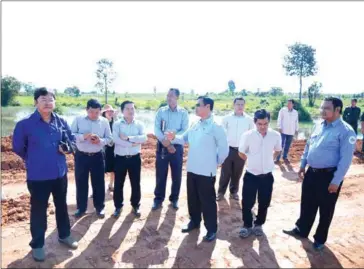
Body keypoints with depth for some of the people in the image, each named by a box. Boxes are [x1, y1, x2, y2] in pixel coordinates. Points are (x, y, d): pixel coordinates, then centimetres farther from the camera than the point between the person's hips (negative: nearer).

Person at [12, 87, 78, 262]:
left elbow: (71, 140, 14)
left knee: (62, 206, 19)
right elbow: (18, 147, -1)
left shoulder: (62, 122, -1)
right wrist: (34, 160, 8)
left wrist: (67, 148, -6)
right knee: (38, 210, 11)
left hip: (60, 173, 4)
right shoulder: (25, 124, -13)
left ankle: (64, 235, 40)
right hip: (37, 176, -4)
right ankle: (37, 244, 30)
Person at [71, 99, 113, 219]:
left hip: (98, 156, 0)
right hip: (81, 156, 0)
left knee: (99, 183, 9)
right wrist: (83, 136, -24)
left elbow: (109, 138, 2)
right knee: (81, 183, 10)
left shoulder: (104, 121, -1)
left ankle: (99, 207, 25)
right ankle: (81, 208, 28)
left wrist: (101, 141, -19)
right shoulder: (78, 119, -3)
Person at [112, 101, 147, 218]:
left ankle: (135, 205, 30)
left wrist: (128, 138, -21)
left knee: (136, 183, 11)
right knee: (118, 183, 10)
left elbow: (144, 138, -16)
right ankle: (118, 206, 28)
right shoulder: (117, 124, -4)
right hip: (120, 158, -1)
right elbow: (115, 139, -20)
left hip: (135, 158, 1)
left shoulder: (139, 124, 0)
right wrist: (133, 143, -20)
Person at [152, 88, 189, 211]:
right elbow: (156, 129, -4)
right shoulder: (161, 111, 3)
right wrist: (165, 142, -17)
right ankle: (158, 198, 23)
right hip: (162, 146, 1)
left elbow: (184, 130, -8)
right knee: (160, 174, 7)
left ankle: (174, 198, 26)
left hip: (177, 146, 0)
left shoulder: (183, 112, -1)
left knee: (177, 175, 8)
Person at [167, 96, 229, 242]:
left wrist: (215, 163, -1)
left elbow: (224, 149, -11)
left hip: (207, 171, -7)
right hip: (192, 169, 7)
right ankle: (194, 221, 41)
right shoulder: (195, 126, 8)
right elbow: (184, 138, 17)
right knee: (192, 198, 20)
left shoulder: (216, 127, -14)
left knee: (207, 201, 6)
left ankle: (211, 229, 24)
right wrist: (174, 138, -4)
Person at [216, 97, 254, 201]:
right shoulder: (227, 118, -3)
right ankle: (221, 192, 22)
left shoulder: (249, 119, 0)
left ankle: (234, 192, 30)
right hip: (228, 149, -1)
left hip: (241, 150, 1)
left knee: (237, 173, 13)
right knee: (225, 172, 5)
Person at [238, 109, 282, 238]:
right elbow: (241, 153, 0)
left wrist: (269, 160, 8)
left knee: (264, 203, 16)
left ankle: (259, 224, 38)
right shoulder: (247, 135, -16)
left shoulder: (276, 135, -9)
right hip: (251, 175, -2)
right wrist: (253, 161, 6)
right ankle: (247, 225, 29)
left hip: (267, 176, 2)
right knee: (247, 203, 6)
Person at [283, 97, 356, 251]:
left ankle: (320, 239, 32)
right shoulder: (319, 126, 5)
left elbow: (346, 159, -17)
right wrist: (302, 165, 14)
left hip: (329, 175, -6)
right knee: (307, 205, 19)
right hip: (311, 173, 6)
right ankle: (301, 230, 39)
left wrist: (336, 181, -18)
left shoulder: (345, 131, -16)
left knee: (325, 210, 12)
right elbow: (308, 146, 14)